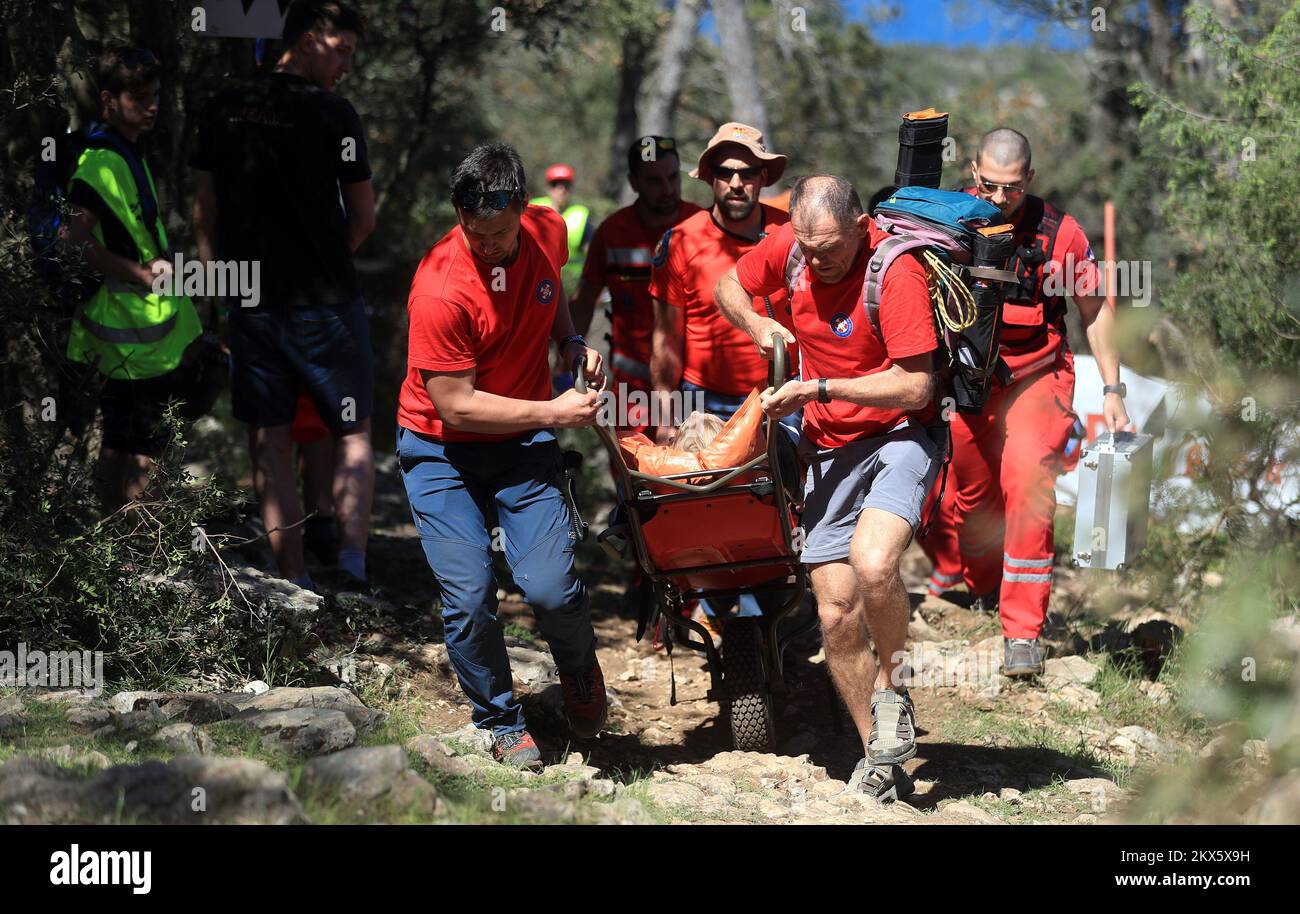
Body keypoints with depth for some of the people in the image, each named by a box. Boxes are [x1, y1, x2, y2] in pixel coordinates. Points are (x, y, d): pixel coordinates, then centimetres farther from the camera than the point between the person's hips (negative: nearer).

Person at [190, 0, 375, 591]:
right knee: (352, 436, 8)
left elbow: (204, 211, 8)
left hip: (250, 303, 4)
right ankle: (352, 563, -8)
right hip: (326, 301, -3)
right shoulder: (333, 114, -8)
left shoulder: (223, 111, 5)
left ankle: (294, 586, 7)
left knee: (270, 443, 9)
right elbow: (363, 220, -3)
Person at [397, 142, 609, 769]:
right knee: (468, 599, -10)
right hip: (440, 453, -3)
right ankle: (501, 724, 14)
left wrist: (571, 342, 0)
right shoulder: (440, 291, -27)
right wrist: (552, 413, -18)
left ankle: (578, 666, 22)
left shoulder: (547, 232, -8)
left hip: (522, 444, 3)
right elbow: (457, 406, -22)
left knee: (551, 588, -12)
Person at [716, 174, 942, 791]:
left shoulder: (895, 271, -21)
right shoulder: (790, 246, -3)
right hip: (830, 451, 6)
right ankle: (878, 753, 16)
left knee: (872, 562, -33)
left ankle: (891, 688, -7)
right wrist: (756, 323, -3)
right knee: (836, 612, 2)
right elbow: (728, 287, 17)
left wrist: (820, 388, -21)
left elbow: (915, 386, -22)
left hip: (899, 437, -6)